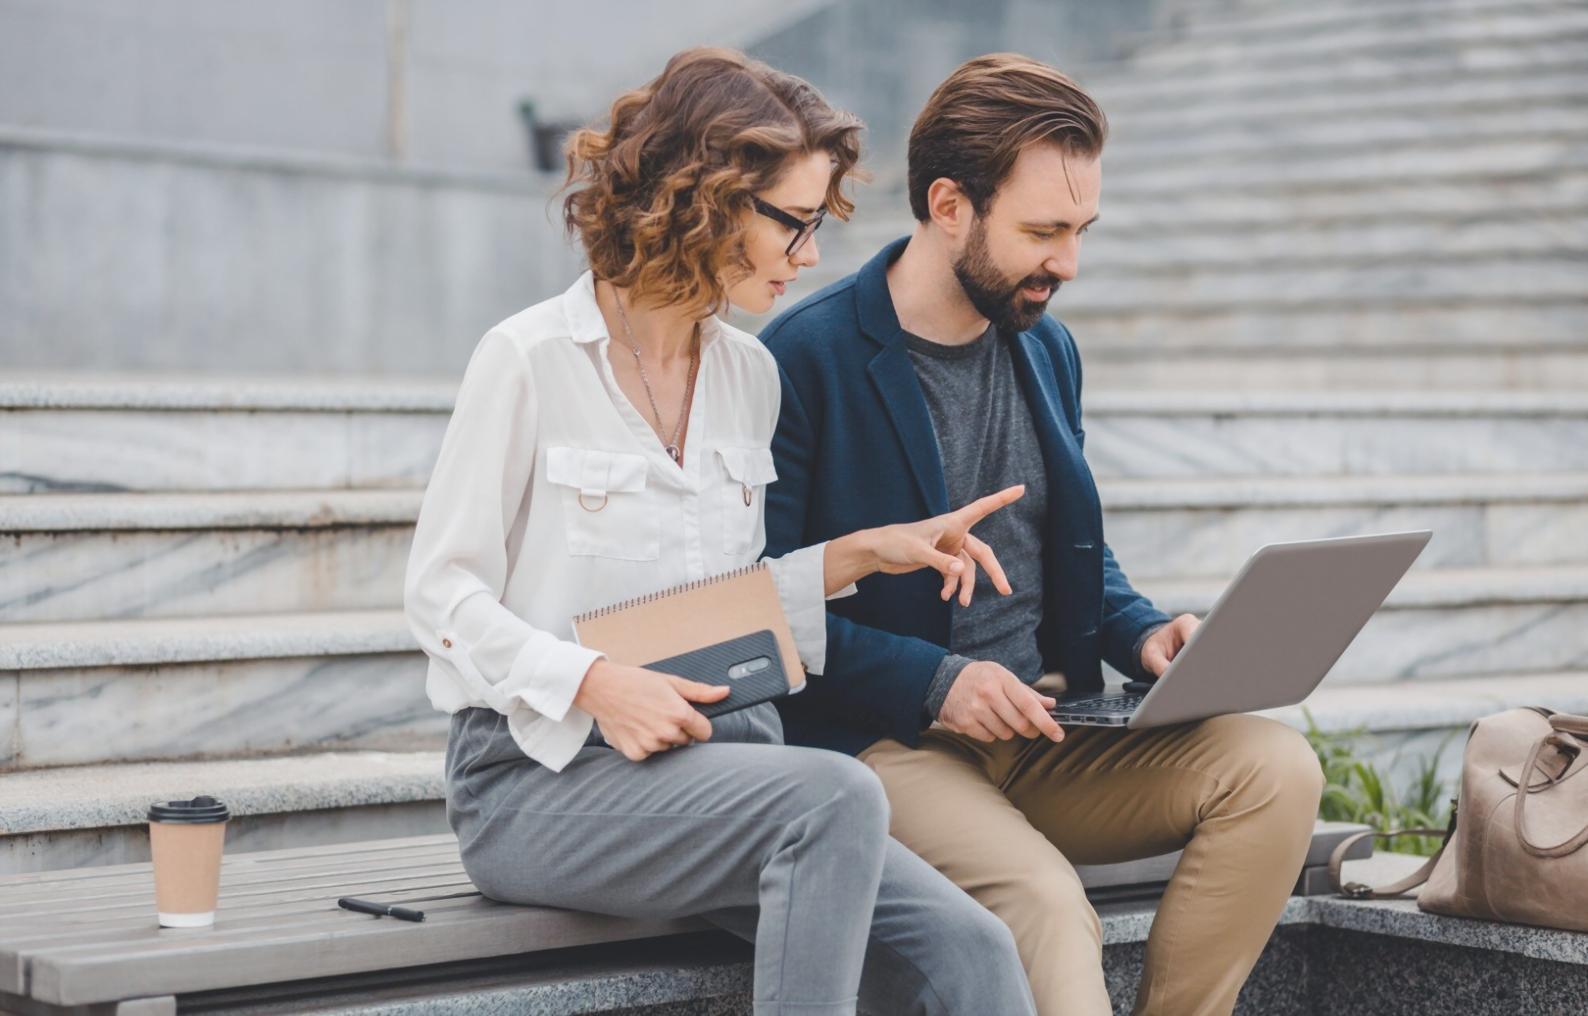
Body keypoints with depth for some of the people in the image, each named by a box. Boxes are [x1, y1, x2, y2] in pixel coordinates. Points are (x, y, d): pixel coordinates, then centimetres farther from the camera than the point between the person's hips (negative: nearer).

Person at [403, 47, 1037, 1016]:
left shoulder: (750, 373, 14)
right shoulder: (532, 359, -5)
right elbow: (442, 593, -5)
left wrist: (858, 554, 7)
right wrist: (594, 684, -19)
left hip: (711, 753, 6)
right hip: (540, 776, -6)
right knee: (836, 795, -33)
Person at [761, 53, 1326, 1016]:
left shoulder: (1046, 347, 14)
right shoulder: (806, 357, -8)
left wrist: (1142, 631, 3)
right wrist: (932, 680, -21)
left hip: (1046, 740, 7)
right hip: (886, 746, -7)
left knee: (1274, 765, -15)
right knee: (1046, 902, -34)